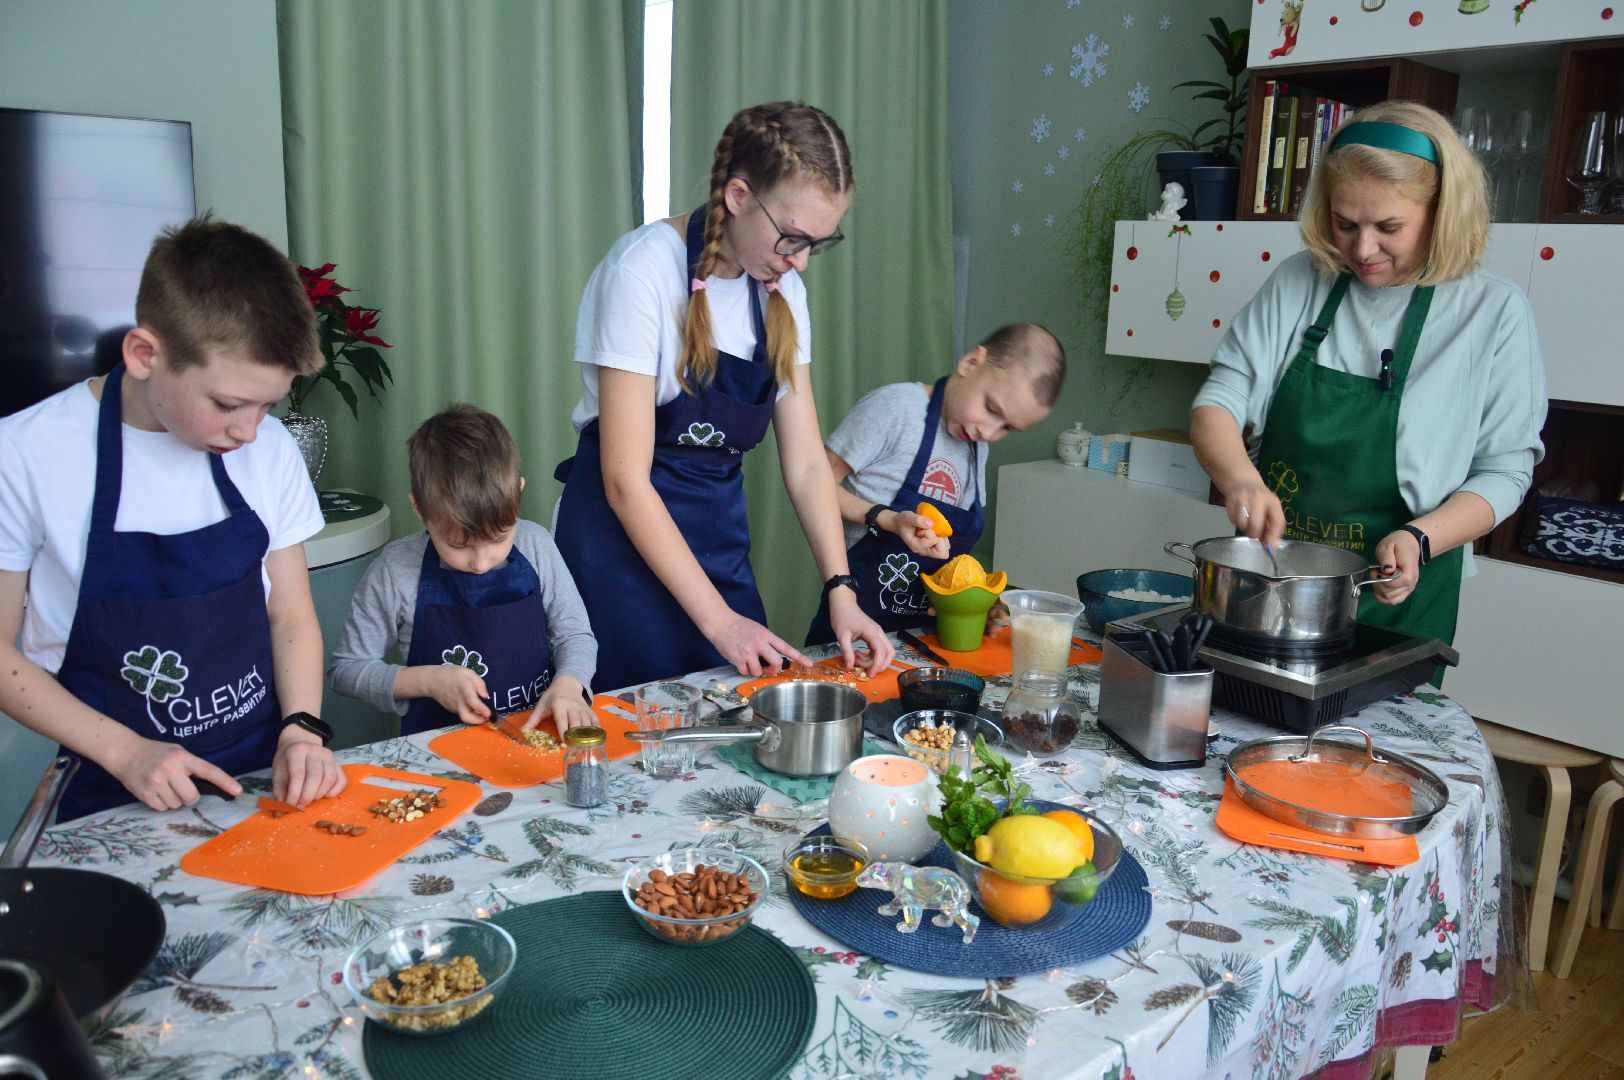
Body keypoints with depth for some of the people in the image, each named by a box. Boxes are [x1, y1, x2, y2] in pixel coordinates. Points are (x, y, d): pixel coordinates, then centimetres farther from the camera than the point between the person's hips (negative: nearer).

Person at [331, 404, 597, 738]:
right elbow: (346, 669, 3)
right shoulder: (396, 571, -7)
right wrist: (428, 680, -11)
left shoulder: (535, 546, -1)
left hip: (539, 732, 2)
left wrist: (568, 685, -15)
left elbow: (575, 635, 5)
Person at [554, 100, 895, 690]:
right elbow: (626, 481, -19)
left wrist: (841, 591, -9)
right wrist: (718, 619, -19)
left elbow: (805, 462, 3)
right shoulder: (644, 269, -18)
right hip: (626, 534, -6)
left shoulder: (782, 287, 1)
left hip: (721, 539, 6)